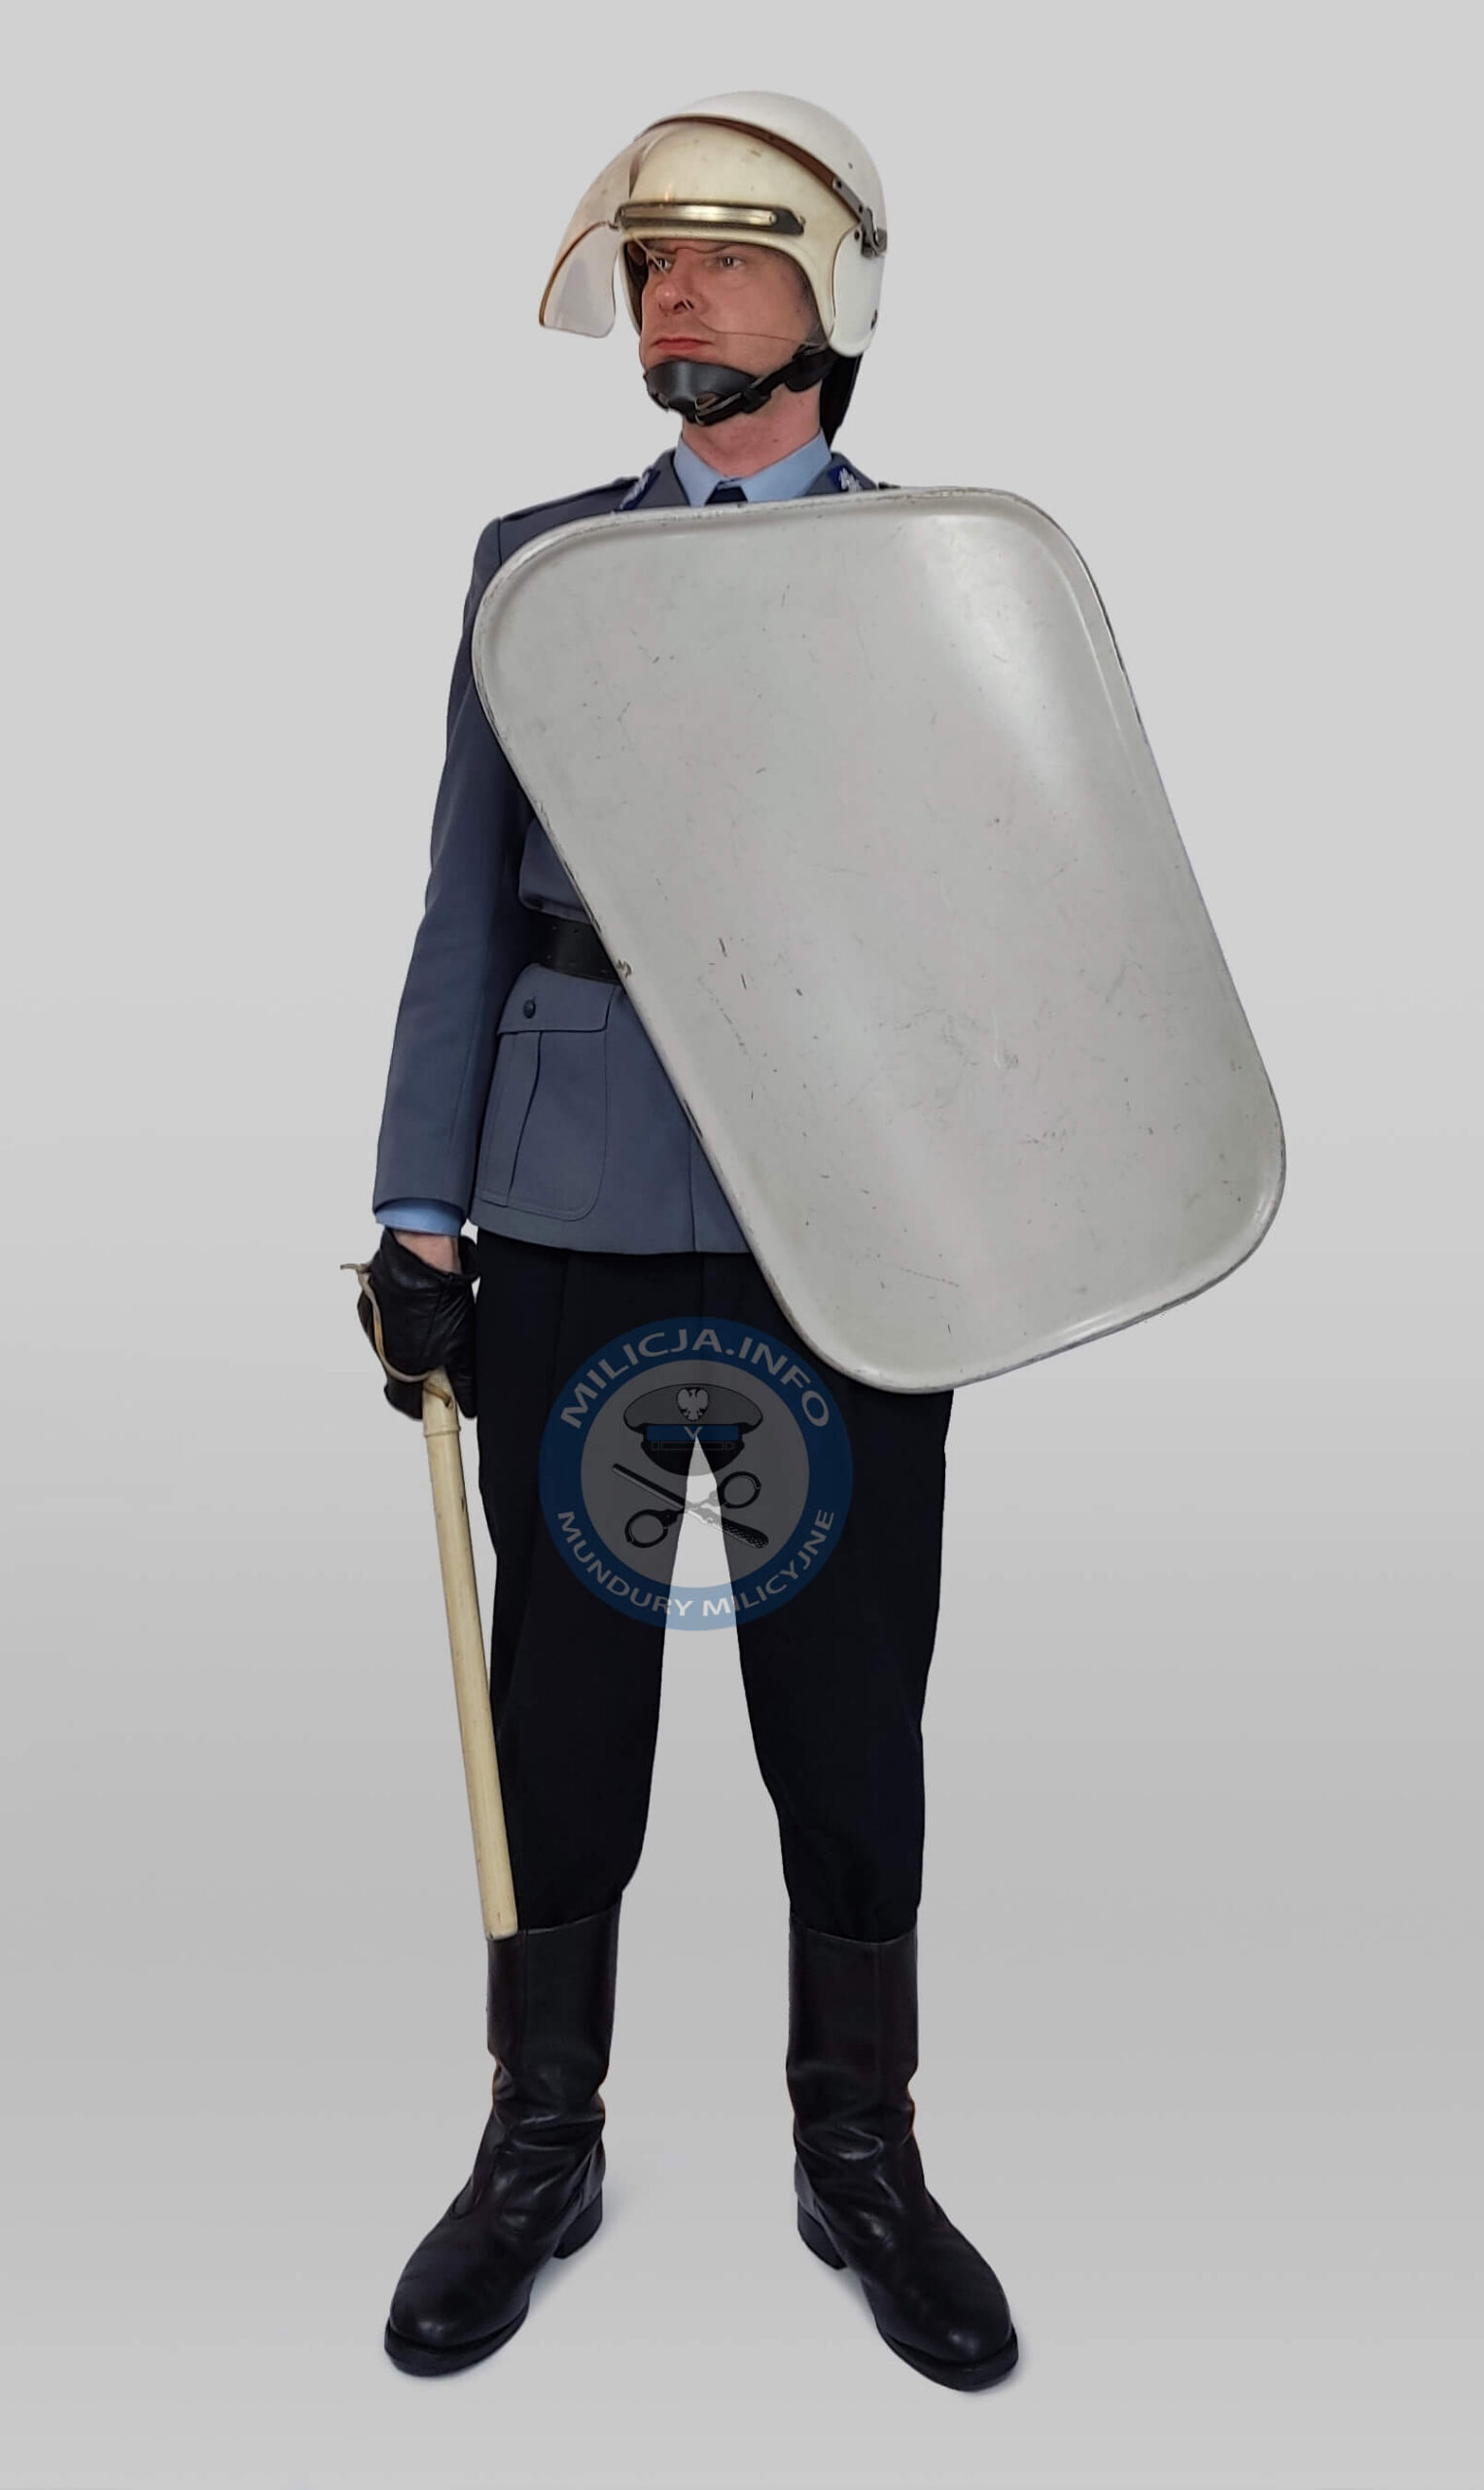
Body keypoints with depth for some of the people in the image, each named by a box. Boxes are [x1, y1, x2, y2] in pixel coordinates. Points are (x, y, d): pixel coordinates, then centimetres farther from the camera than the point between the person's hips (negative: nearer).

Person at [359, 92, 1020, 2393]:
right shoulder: (532, 561, 11)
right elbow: (467, 905, 8)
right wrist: (420, 1208, 1)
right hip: (575, 1221, 1)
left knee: (849, 1710, 7)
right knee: (561, 1696, 8)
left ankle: (862, 2157, 26)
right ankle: (543, 2143, 28)